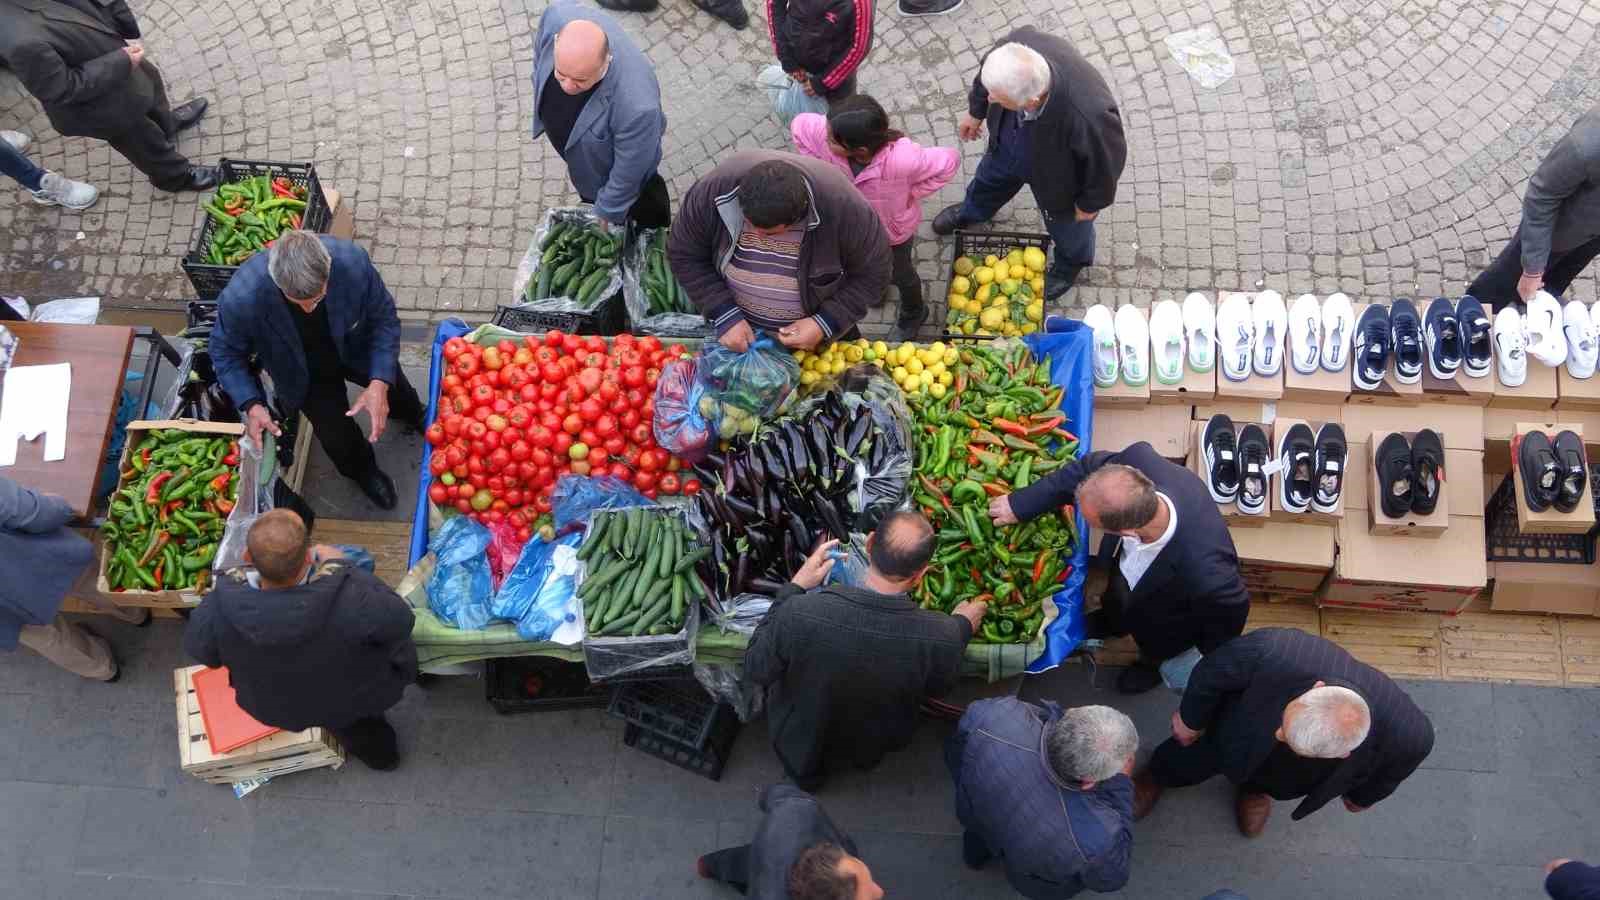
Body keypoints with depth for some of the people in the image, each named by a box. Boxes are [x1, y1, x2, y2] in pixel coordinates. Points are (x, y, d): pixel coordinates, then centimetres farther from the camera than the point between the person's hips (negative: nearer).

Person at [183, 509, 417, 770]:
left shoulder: (223, 605, -36)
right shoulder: (350, 602, -45)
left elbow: (198, 647, -12)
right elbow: (399, 620, -23)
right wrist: (339, 565, -15)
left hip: (270, 708, 3)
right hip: (348, 703, -2)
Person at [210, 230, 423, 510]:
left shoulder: (353, 262, -41)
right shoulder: (241, 299, -42)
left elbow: (384, 319, -22)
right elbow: (225, 352, -18)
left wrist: (380, 383, -34)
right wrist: (251, 404, -32)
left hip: (359, 352, 2)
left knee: (395, 390, 27)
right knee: (338, 439, 6)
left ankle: (414, 417, 69)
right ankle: (363, 471, 46)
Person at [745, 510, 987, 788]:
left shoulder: (800, 612, -39)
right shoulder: (944, 635, -35)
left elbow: (756, 670, -17)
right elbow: (939, 688, -10)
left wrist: (794, 588, -13)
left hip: (802, 744, -1)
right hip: (876, 747, 2)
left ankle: (807, 765, 28)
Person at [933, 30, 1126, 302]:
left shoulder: (1090, 117, -50)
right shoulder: (1018, 47, -38)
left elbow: (1106, 159, -27)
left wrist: (1091, 203, -9)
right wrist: (976, 110, 5)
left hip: (1058, 174, -4)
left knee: (1065, 220, 29)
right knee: (990, 178, 35)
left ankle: (1072, 261, 64)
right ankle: (973, 211, 71)